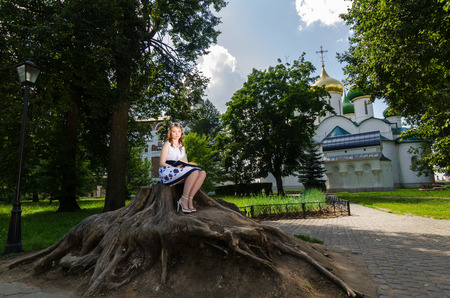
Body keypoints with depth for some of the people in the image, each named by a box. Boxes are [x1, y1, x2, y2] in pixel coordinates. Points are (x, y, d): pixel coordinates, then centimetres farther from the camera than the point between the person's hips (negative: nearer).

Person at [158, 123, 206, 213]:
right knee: (194, 171, -31)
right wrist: (175, 167, -18)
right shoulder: (167, 145, 6)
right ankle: (184, 200, -28)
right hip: (167, 171, -7)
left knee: (202, 173, -19)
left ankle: (190, 199, -27)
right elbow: (162, 163, -3)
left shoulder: (182, 147, 26)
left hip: (180, 170, 7)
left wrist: (187, 164, 0)